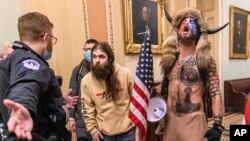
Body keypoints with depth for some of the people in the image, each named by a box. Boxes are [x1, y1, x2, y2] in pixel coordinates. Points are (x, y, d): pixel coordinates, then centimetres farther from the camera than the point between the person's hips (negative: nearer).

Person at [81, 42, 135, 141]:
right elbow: (87, 108, -2)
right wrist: (92, 129, -3)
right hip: (104, 132, 1)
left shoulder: (125, 74, -14)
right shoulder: (86, 80, -11)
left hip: (127, 130, 0)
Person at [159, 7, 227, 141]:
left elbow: (215, 94, -7)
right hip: (170, 118, 3)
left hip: (194, 119, -3)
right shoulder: (169, 58, 5)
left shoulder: (206, 60, -4)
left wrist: (218, 125, -14)